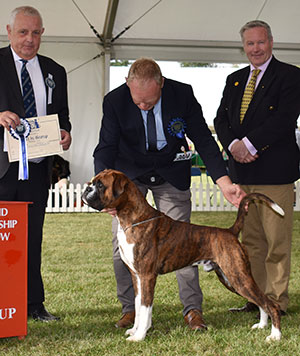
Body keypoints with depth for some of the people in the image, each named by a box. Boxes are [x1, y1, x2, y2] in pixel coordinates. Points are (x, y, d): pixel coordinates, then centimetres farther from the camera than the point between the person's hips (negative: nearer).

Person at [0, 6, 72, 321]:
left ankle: (33, 304, 15)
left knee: (32, 237, 9)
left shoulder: (54, 72, 14)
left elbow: (61, 116, 19)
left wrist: (65, 133, -3)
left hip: (37, 168, 4)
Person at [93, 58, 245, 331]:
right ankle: (131, 308, 10)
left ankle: (193, 309, 5)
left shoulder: (183, 94, -21)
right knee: (122, 242, -3)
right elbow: (106, 149, -19)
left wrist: (225, 183, -22)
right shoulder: (115, 101, -22)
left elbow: (204, 140, -13)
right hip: (129, 174, 0)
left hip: (171, 173, 0)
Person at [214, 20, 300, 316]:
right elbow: (221, 119, 12)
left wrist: (249, 144, -16)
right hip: (242, 171, 6)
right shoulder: (234, 80, 18)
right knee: (251, 241, 9)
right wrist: (233, 145, -8)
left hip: (275, 170, -6)